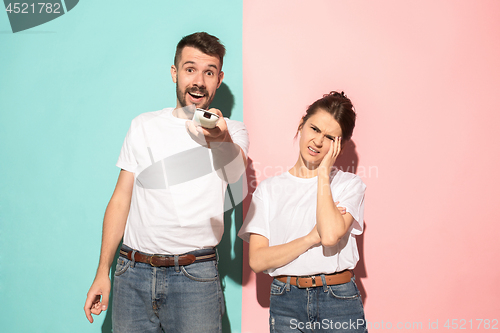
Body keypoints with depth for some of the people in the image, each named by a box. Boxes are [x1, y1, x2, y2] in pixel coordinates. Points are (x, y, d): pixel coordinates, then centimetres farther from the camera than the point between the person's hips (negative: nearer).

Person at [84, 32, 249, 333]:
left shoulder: (233, 132, 3)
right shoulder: (144, 126, 9)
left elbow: (237, 176, -20)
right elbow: (121, 200, 9)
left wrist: (222, 140, -42)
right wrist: (102, 273, 6)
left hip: (195, 275, -2)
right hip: (133, 273, 2)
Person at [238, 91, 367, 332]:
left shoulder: (349, 184, 2)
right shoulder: (269, 189, 5)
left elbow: (331, 236, -17)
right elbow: (257, 260, -4)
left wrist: (324, 175, -8)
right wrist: (310, 239, -14)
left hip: (339, 302, -1)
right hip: (286, 303, 1)